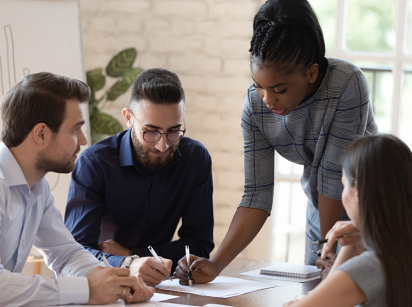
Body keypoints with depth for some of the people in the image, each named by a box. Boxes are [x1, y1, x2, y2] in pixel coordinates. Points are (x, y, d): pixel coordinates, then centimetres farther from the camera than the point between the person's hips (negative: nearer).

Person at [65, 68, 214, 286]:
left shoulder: (195, 158, -3)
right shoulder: (93, 164, -12)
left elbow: (199, 244, -1)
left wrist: (131, 254, -12)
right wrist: (128, 265, -39)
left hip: (157, 285, 3)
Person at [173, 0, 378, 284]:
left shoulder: (348, 85, -32)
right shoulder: (255, 106, -18)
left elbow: (334, 175, -27)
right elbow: (257, 195, -18)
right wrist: (215, 265, -28)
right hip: (324, 213, 4)